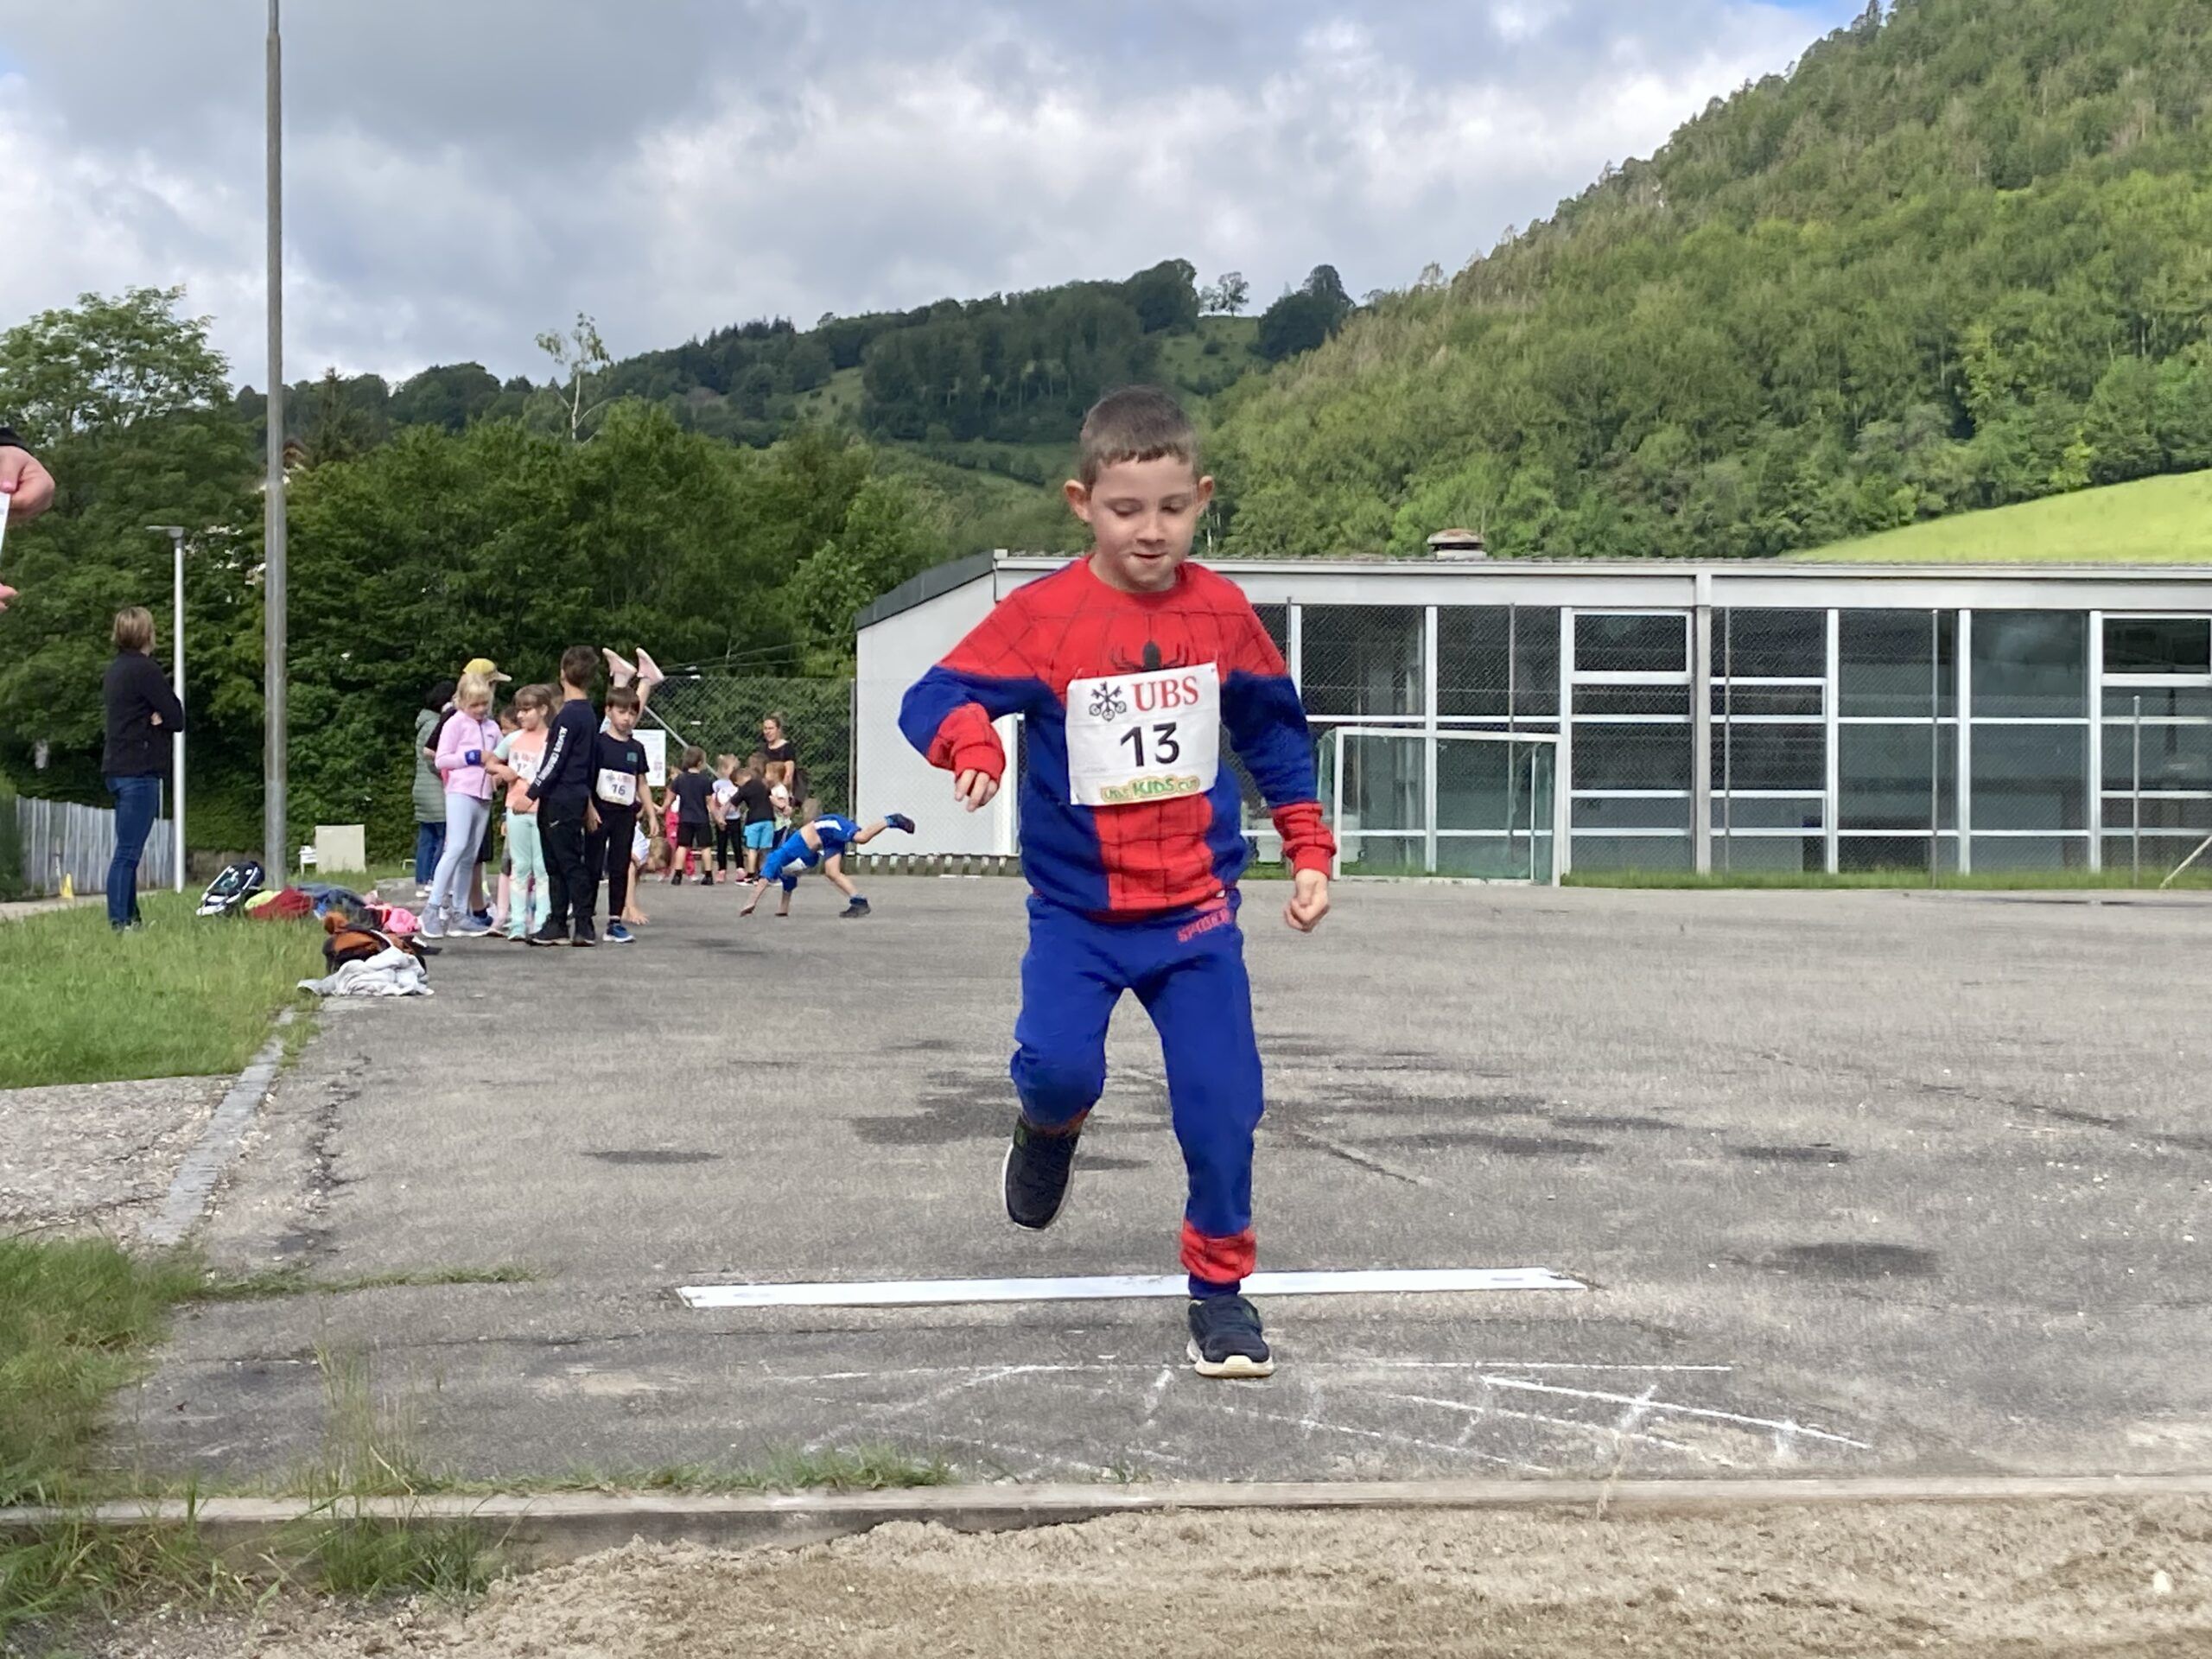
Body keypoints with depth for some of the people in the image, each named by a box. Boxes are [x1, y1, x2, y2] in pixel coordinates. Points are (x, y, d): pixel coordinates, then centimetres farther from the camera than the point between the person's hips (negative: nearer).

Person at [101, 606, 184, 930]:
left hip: (118, 767, 10)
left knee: (128, 851, 13)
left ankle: (129, 917, 18)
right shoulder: (143, 669, -13)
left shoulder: (115, 670, 16)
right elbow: (177, 717, -14)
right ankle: (120, 920, -12)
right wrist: (162, 718, 3)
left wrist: (156, 718, -5)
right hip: (139, 770, -10)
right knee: (128, 852, -10)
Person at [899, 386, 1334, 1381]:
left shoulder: (1223, 611, -1)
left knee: (1222, 1100, -4)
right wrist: (973, 741, -38)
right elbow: (933, 700, -16)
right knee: (1059, 1065, -21)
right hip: (1077, 905, -2)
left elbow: (1274, 733, 13)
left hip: (1197, 904, 2)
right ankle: (1050, 1130, 18)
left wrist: (1309, 852, 11)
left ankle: (1220, 1287, 15)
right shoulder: (1042, 615, -11)